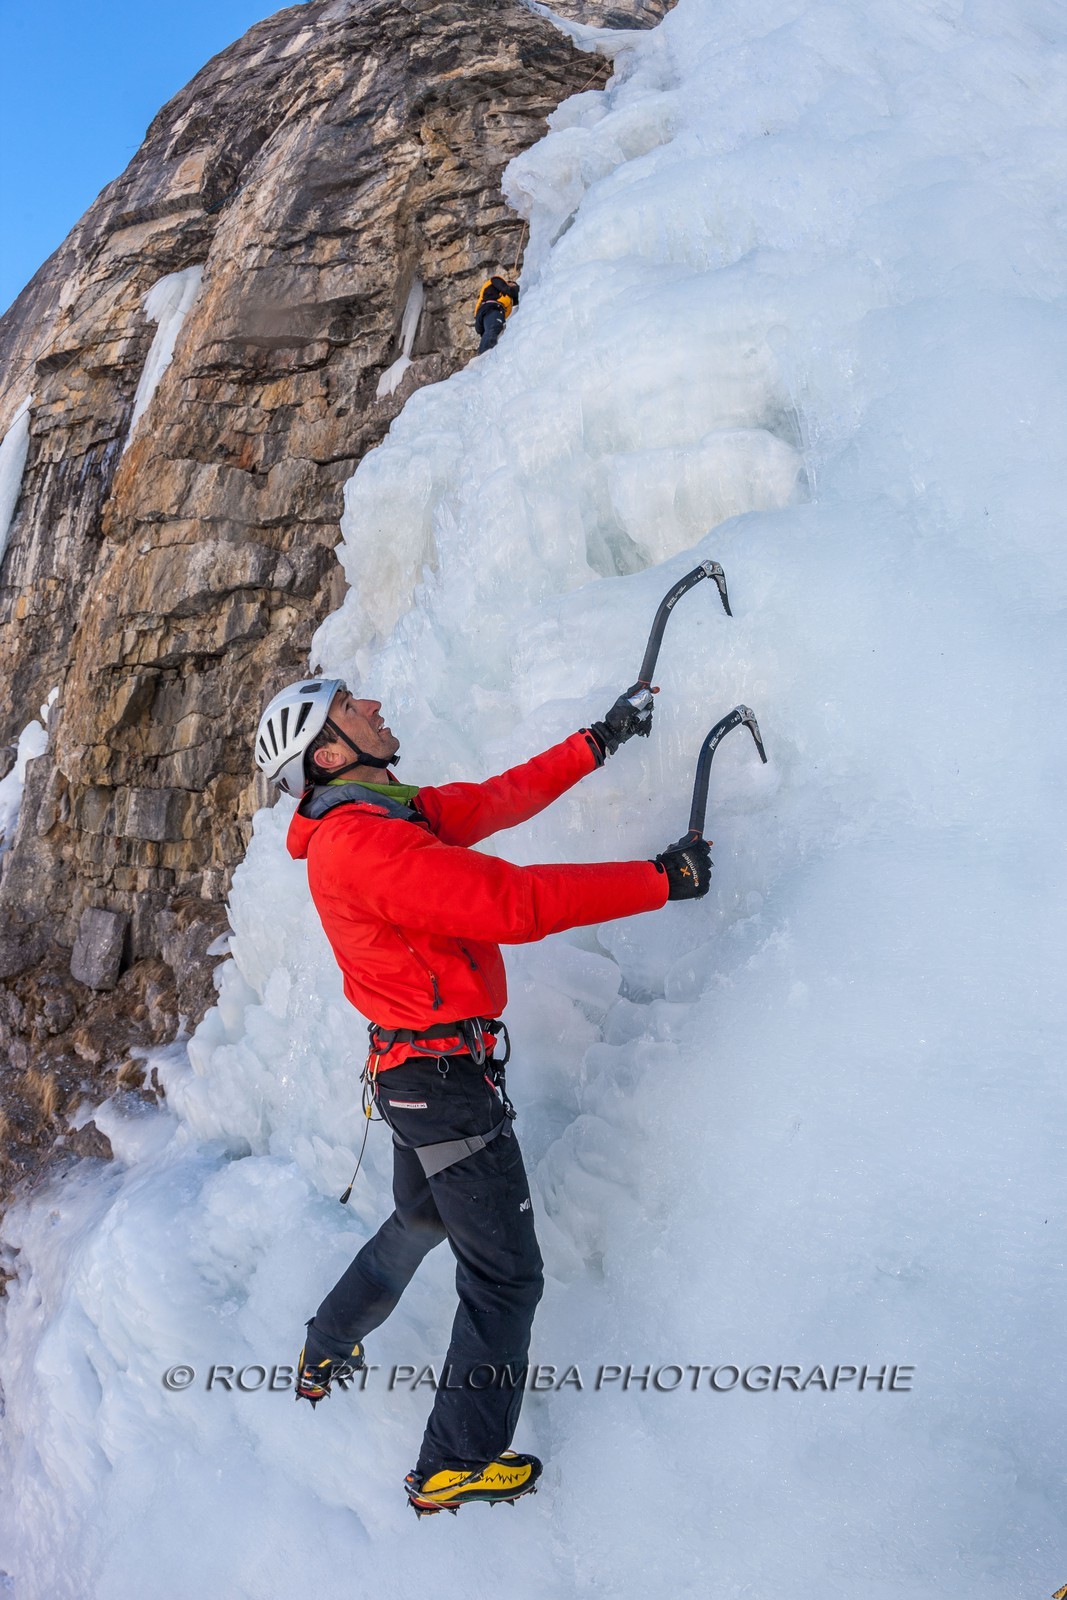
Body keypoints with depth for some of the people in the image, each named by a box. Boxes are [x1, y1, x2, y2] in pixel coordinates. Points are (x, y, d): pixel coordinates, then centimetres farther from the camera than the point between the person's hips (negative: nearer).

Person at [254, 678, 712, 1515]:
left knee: (419, 1222, 31)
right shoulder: (360, 842, -25)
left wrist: (598, 741, 14)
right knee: (506, 1274, 5)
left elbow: (502, 797, 13)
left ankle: (325, 1355, 50)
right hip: (449, 1077, -10)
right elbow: (513, 902, -32)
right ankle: (457, 1464, 22)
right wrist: (661, 879, -25)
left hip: (414, 1073, 10)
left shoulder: (398, 813, 5)